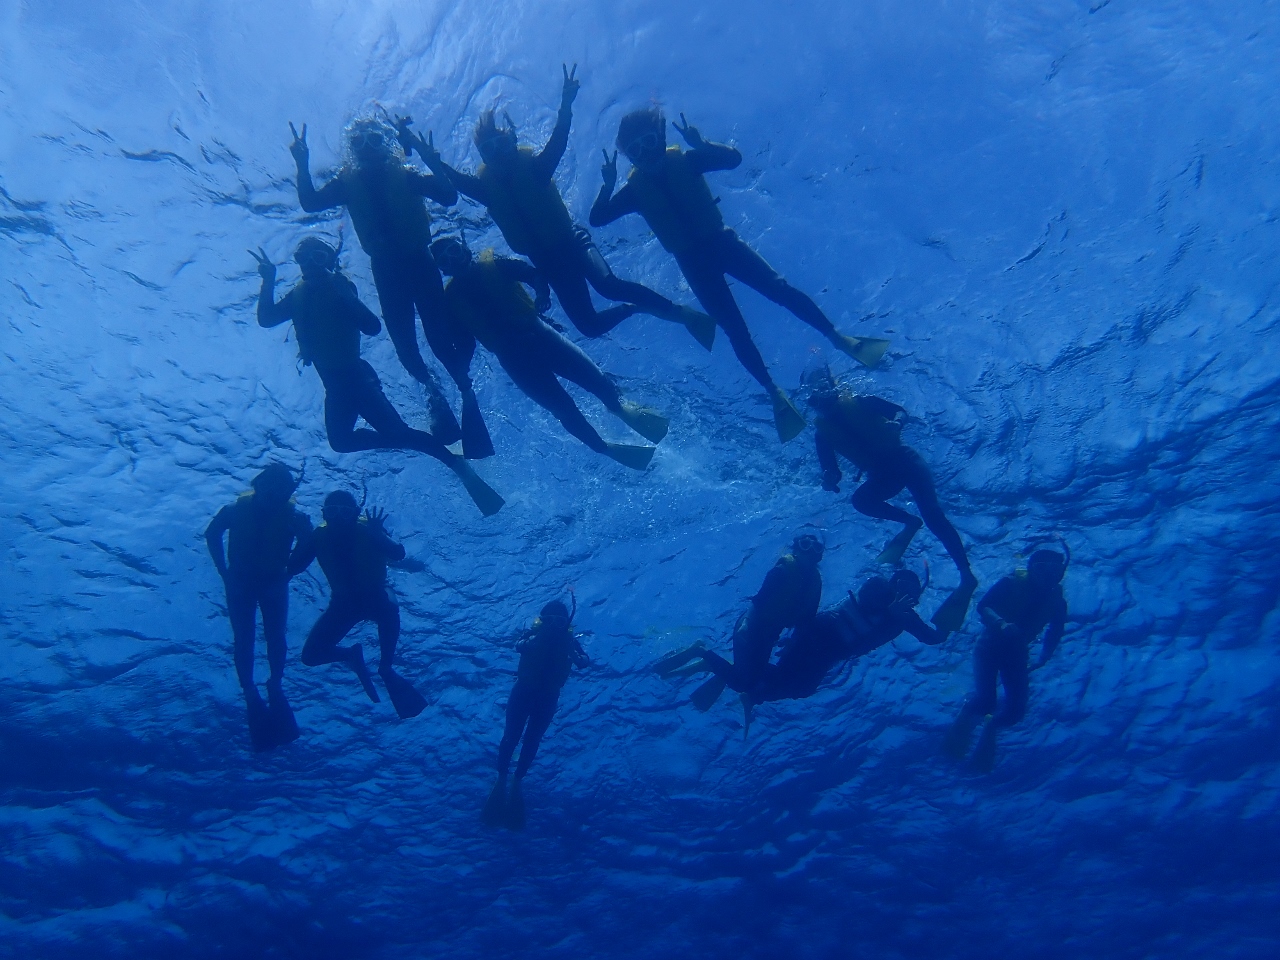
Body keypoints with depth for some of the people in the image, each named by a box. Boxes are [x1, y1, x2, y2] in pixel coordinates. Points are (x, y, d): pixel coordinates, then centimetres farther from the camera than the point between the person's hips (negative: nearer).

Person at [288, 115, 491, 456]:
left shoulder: (405, 175, 5)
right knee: (403, 341, -3)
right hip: (386, 268, 2)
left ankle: (467, 392, -1)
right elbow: (310, 203, -1)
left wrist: (435, 164, -18)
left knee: (438, 334, -10)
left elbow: (449, 197, -5)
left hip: (419, 261, -2)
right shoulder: (348, 181, 10)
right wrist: (302, 165, -11)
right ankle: (433, 390, 15)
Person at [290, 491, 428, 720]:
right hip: (344, 602, 3)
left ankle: (386, 667, -18)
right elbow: (298, 566, -14)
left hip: (375, 597, -3)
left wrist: (378, 534, -46)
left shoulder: (366, 530, -20)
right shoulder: (321, 535, -11)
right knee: (311, 655, -11)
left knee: (389, 608, -41)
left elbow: (398, 554, -31)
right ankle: (351, 655, 21)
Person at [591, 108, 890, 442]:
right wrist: (608, 185, -24)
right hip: (693, 262, 0)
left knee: (780, 288, -15)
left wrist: (700, 145, -23)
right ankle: (775, 393, -6)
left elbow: (733, 158, -7)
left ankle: (839, 338, -9)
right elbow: (597, 219, -8)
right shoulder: (635, 187, -1)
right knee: (734, 328, -9)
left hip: (721, 242, 1)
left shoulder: (683, 161, 0)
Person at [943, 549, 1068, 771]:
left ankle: (990, 730, 24)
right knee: (985, 699, -22)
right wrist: (1001, 624, -39)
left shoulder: (1057, 601, -3)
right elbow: (983, 606, -20)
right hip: (990, 646, -3)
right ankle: (963, 723, 13)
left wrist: (1045, 654, -12)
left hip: (1016, 653, 4)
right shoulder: (1012, 583, -14)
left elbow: (1055, 631, 7)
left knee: (1016, 710, -10)